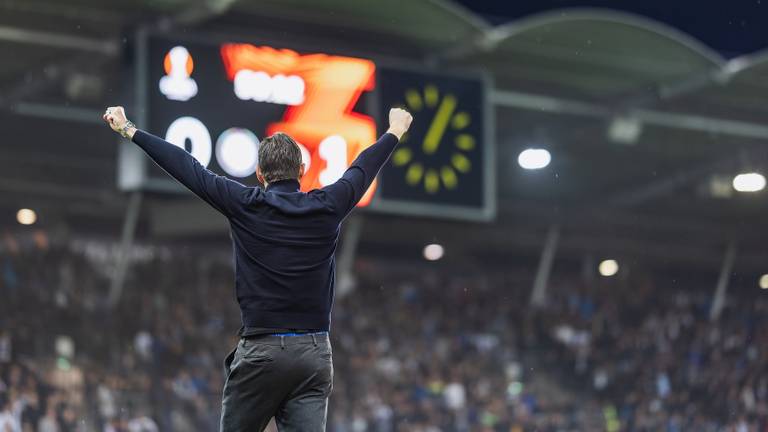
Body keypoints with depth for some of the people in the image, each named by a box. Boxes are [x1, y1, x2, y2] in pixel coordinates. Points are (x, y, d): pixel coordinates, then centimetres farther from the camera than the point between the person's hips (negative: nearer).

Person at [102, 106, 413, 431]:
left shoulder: (246, 206, -2)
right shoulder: (326, 208, 4)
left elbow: (188, 168, 5)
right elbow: (363, 168, 22)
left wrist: (129, 131, 13)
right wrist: (396, 131, 41)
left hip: (260, 352, -2)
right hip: (315, 355, 2)